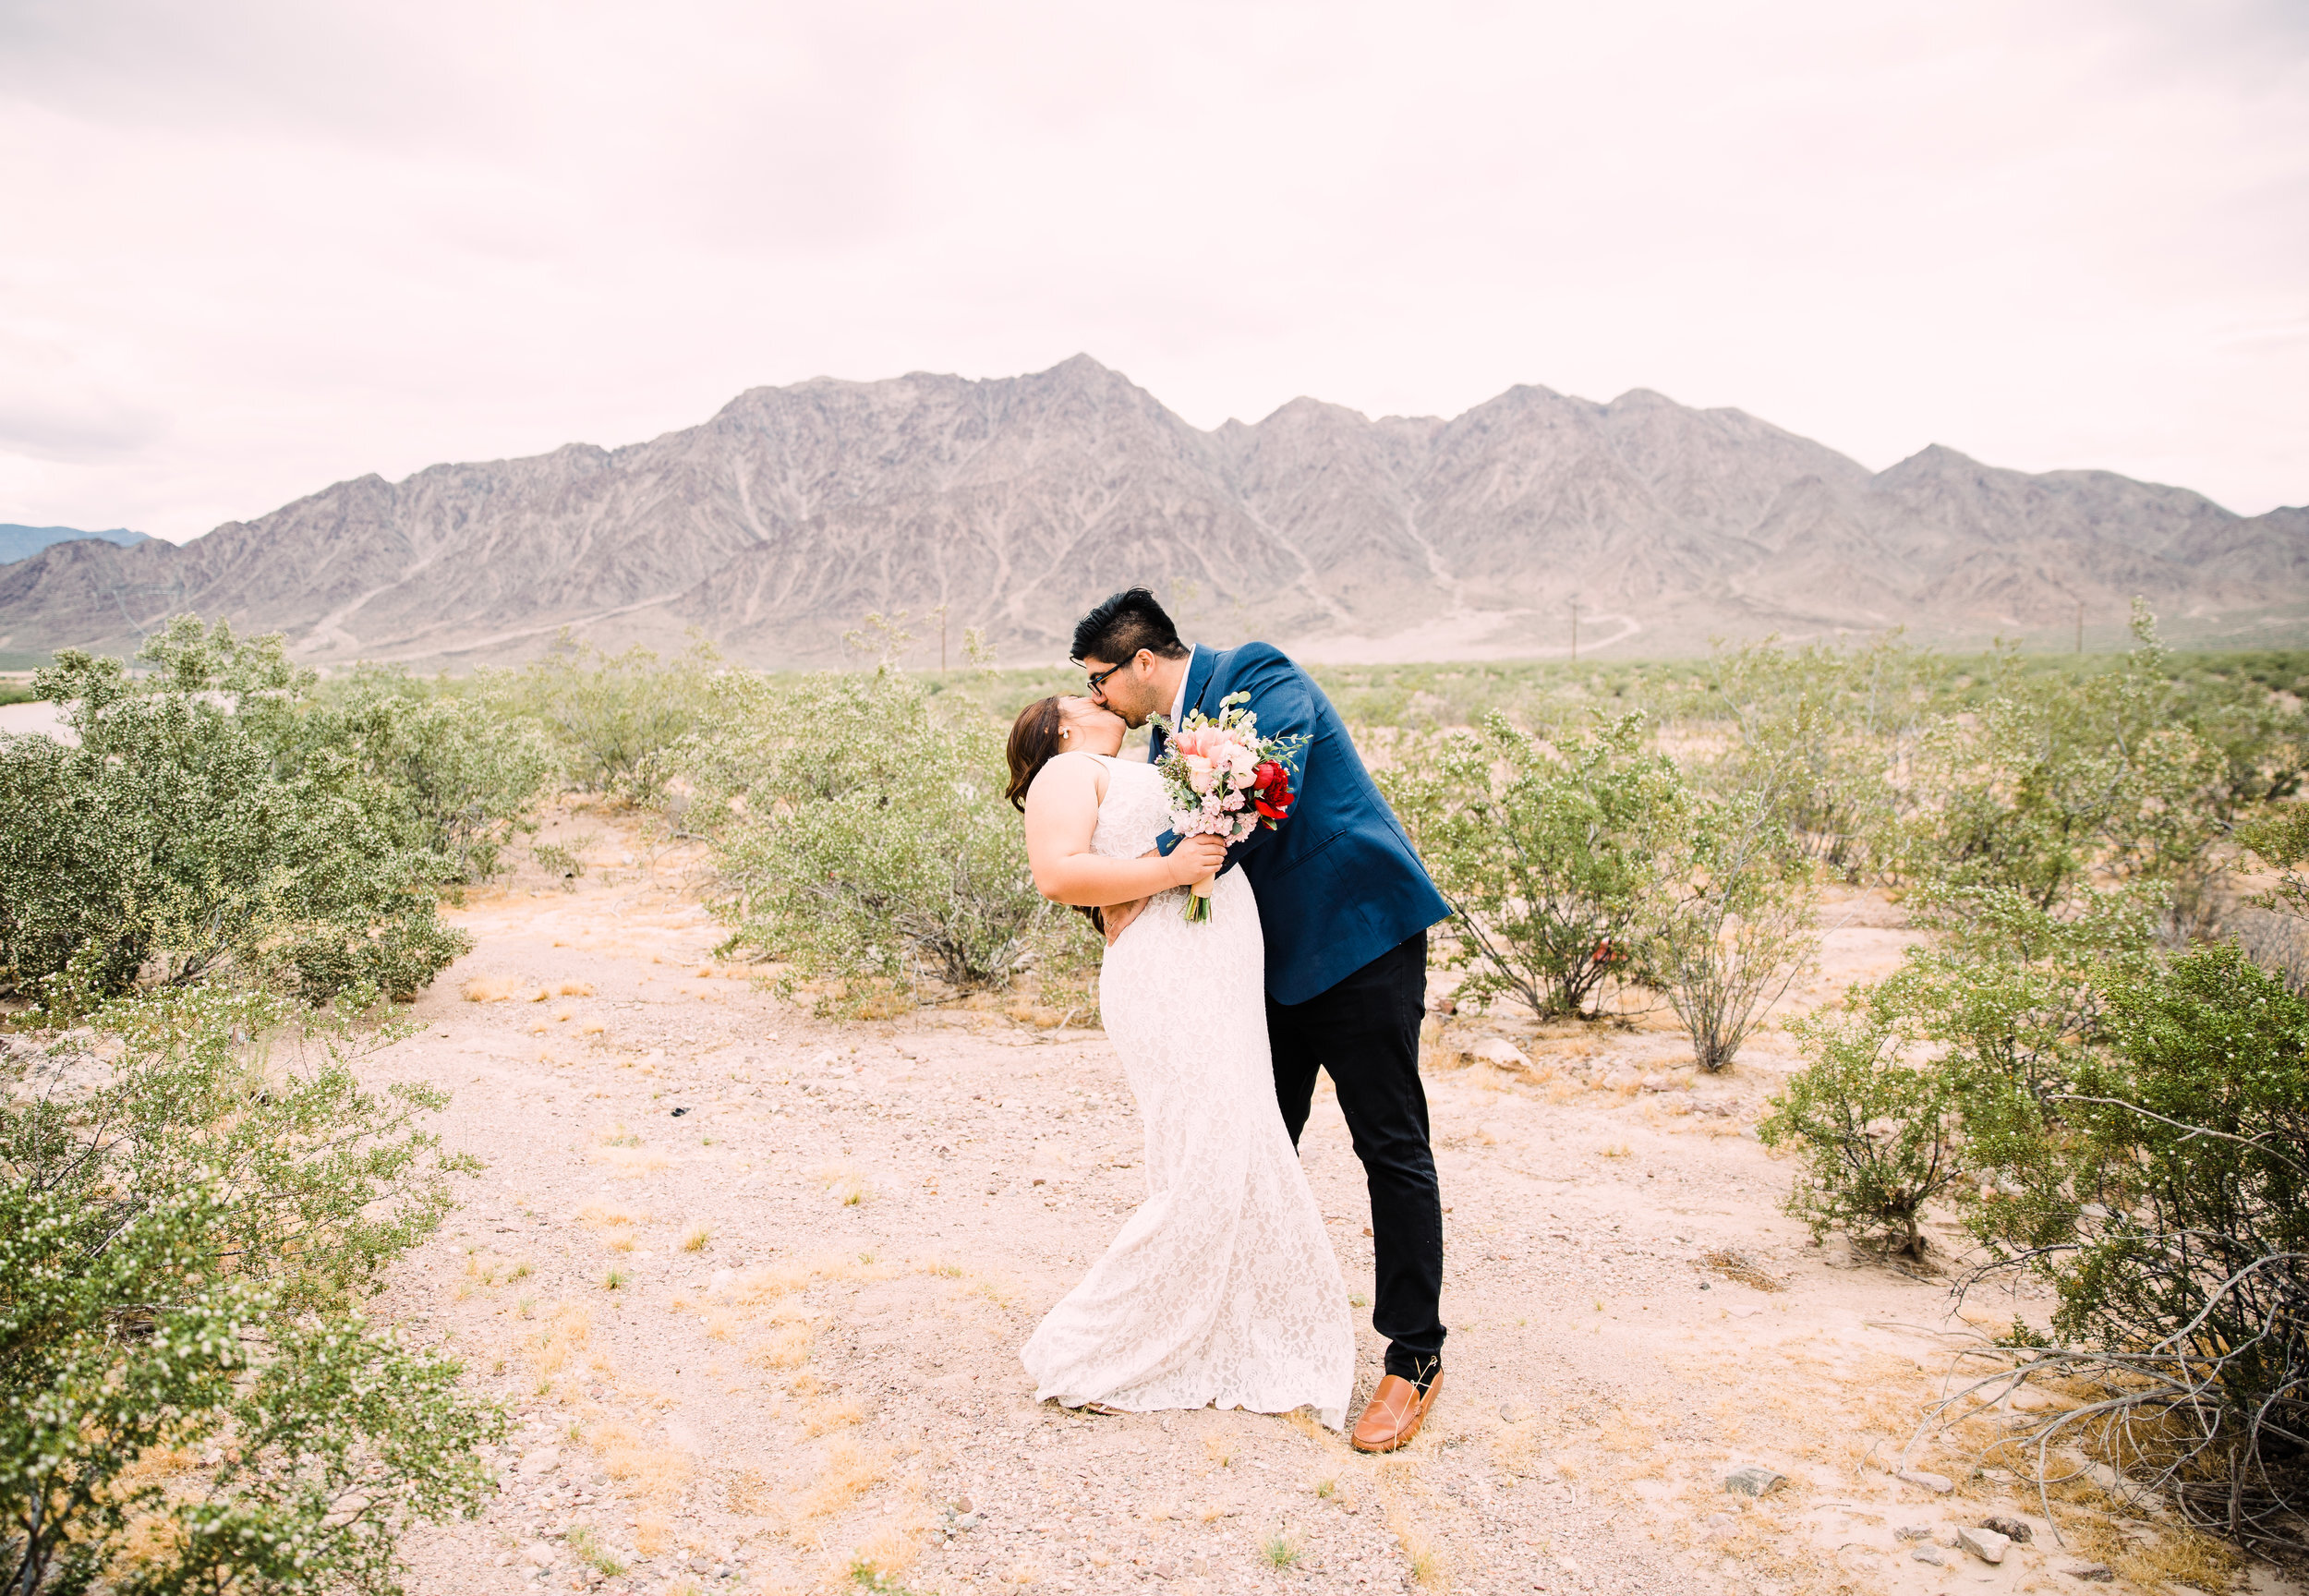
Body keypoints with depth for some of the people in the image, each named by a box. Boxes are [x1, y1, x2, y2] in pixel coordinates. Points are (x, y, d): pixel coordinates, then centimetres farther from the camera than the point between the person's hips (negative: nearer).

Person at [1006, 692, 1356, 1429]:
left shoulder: (1136, 778, 28)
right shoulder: (1068, 770, 0)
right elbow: (1057, 873, -15)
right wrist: (1171, 868, -18)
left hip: (1221, 991, 9)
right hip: (1168, 986, -9)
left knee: (1247, 1173, 8)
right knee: (1204, 1182, -10)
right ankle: (1081, 1357, 4)